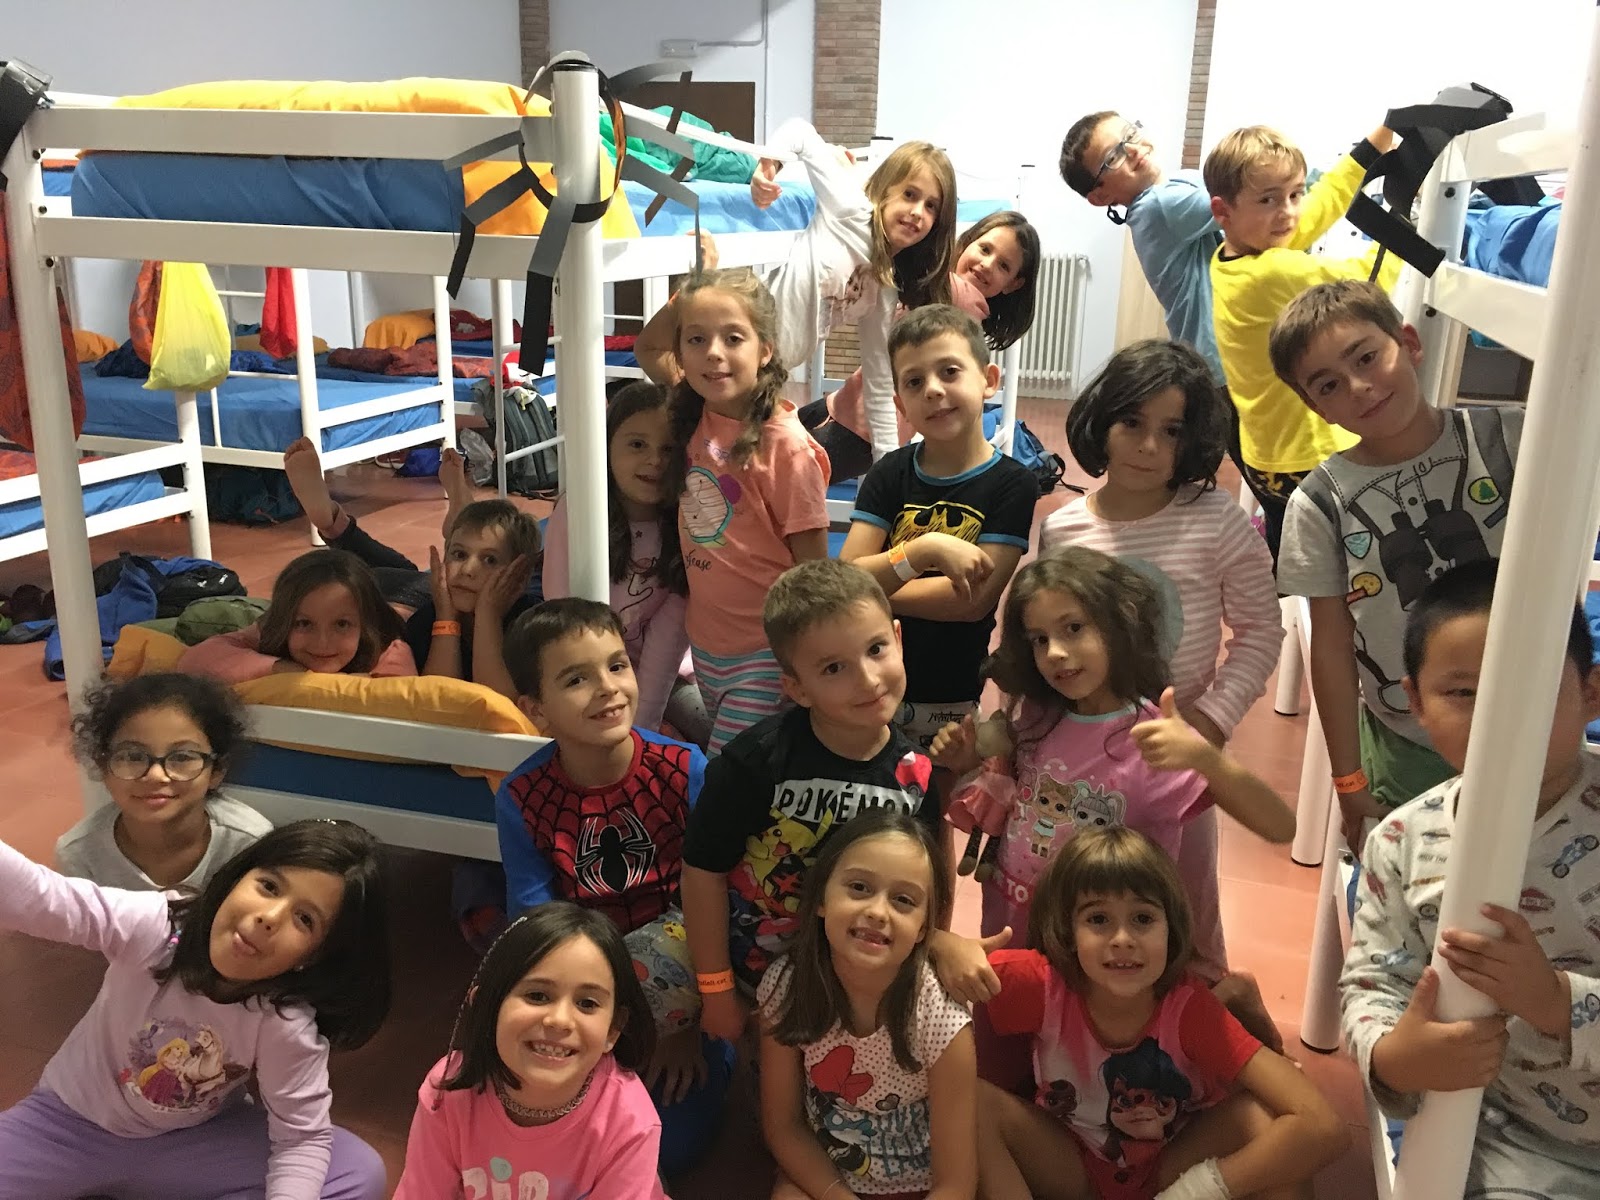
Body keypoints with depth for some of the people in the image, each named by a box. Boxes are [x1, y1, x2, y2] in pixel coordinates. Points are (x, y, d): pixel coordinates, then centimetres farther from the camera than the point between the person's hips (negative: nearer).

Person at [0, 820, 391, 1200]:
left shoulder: (287, 1025, -26)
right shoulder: (153, 926, -27)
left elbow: (303, 1138, -18)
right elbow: (37, 895, -42)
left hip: (193, 1141, 0)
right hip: (72, 1120, 0)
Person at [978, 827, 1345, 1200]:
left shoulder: (1189, 1006, -29)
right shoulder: (1042, 985, -26)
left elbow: (1322, 1127, -37)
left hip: (1174, 1169, -1)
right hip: (1070, 1168, 1)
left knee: (1267, 1117, -29)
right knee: (973, 1101, -29)